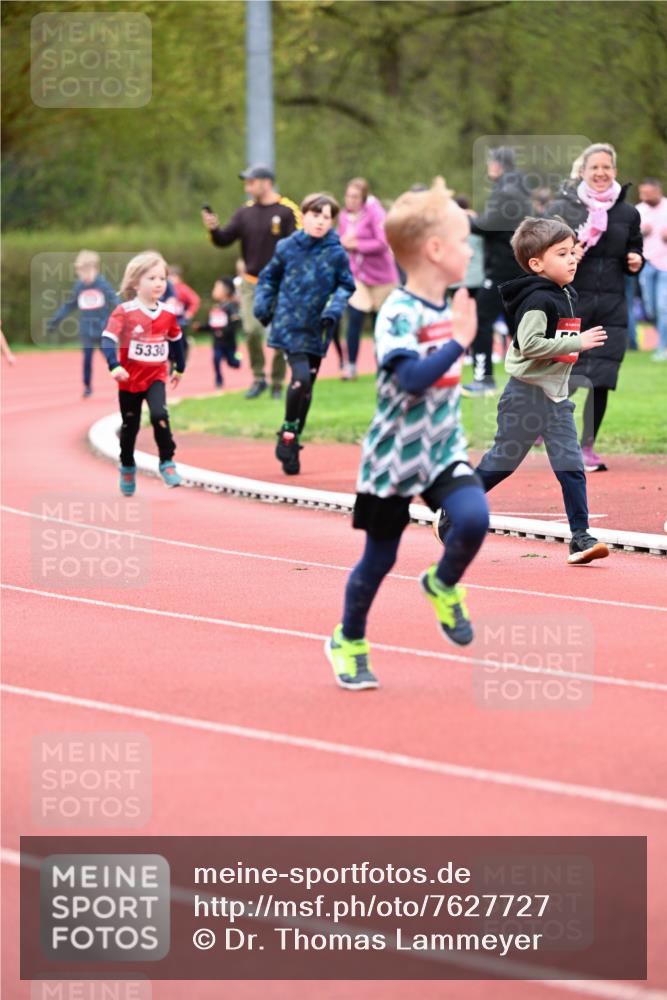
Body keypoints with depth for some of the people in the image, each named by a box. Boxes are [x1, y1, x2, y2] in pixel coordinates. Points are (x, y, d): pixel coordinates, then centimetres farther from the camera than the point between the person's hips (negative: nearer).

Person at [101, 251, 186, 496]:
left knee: (159, 415, -23)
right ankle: (127, 468, 33)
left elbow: (176, 341, 15)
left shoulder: (167, 314, -1)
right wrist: (114, 366, -37)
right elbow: (108, 339, -23)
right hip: (130, 380, -2)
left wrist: (179, 369, 23)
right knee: (130, 425, 12)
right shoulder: (124, 312, -16)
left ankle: (167, 462, -10)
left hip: (156, 377, 2)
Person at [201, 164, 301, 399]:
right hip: (251, 283, 3)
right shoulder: (245, 212, 7)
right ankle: (259, 378, 6)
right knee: (252, 330, -11)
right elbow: (224, 240, 6)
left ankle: (277, 384, 15)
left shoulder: (288, 211, -7)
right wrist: (214, 229, -13)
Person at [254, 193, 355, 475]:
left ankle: (293, 442, 23)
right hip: (290, 326, -2)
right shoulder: (287, 247, -2)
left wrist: (334, 309, -10)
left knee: (306, 389, 9)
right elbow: (269, 277, 12)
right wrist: (262, 305, 0)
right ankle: (288, 433, -4)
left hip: (317, 330, 2)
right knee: (301, 377, -20)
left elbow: (346, 286, 6)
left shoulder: (336, 253, -3)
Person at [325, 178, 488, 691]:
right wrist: (459, 343, -33)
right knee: (380, 556, 7)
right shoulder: (398, 314, -19)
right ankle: (349, 641, 29)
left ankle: (443, 585, 9)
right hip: (395, 456, -5)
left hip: (444, 450, 6)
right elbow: (412, 377, -34)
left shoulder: (449, 310, 5)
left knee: (474, 518, -21)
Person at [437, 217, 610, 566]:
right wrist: (577, 342, -25)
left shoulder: (566, 297, 12)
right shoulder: (537, 299, -17)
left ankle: (580, 537, -1)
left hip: (556, 397, 8)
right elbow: (529, 343, -28)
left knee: (571, 465, -1)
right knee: (502, 461, 3)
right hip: (526, 395, -8)